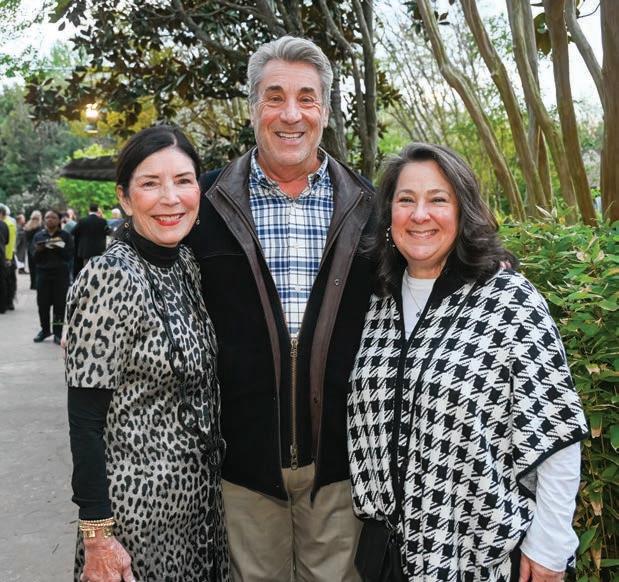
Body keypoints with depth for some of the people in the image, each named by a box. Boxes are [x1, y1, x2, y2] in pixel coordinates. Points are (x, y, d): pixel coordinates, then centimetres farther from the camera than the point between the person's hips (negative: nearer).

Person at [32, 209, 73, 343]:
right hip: (43, 273, 2)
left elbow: (69, 255, -6)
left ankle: (58, 333, 5)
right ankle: (45, 329, 19)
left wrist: (57, 248, -20)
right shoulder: (38, 236, 9)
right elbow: (35, 258, 5)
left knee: (60, 304, -3)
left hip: (61, 274, -2)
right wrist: (38, 250, -15)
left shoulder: (65, 236, 3)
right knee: (43, 303, 1)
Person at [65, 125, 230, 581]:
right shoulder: (110, 276, -20)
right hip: (139, 495, -7)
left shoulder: (187, 264, 2)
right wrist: (97, 534, -18)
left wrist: (214, 472, 10)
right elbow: (84, 417, -19)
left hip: (200, 488, 7)